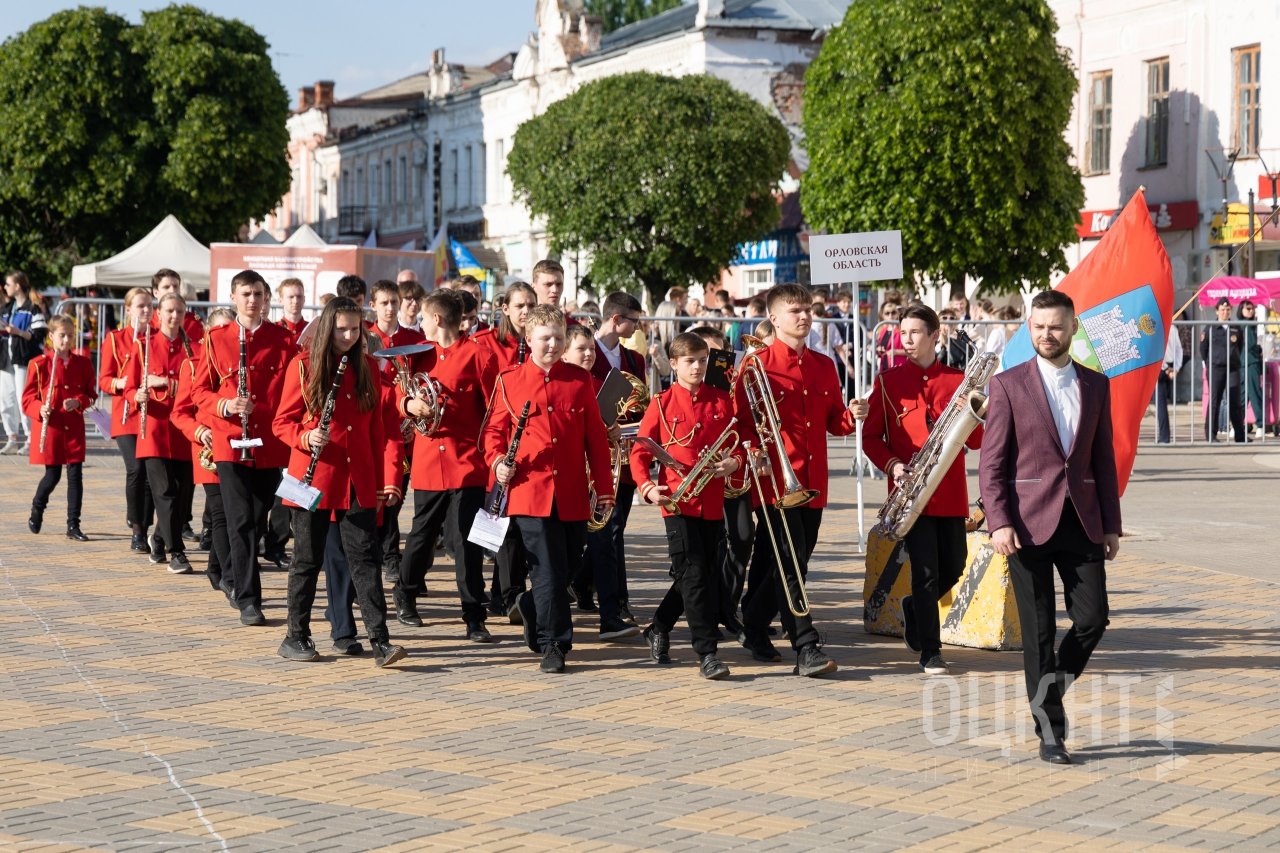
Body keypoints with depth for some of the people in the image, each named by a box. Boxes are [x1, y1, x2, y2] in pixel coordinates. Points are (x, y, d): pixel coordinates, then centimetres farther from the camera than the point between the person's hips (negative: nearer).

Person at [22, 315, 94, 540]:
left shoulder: (83, 364, 5)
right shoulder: (39, 364, -4)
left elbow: (91, 394, 9)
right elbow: (28, 399, -2)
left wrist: (79, 402, -12)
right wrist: (40, 410, -21)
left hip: (74, 429, 3)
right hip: (50, 428, -2)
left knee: (75, 475, -1)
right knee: (52, 475, 1)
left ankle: (73, 526, 5)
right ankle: (36, 511, 30)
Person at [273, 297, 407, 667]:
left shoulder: (369, 367, 8)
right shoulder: (303, 365, -1)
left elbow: (383, 425, 8)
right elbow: (282, 421, 1)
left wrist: (389, 478, 1)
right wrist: (306, 437, -21)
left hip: (359, 481, 2)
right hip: (313, 479, -2)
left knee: (365, 558, -2)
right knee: (308, 559, 5)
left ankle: (380, 641, -4)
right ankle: (296, 636, 17)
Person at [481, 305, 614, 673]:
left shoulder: (580, 380, 7)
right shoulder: (509, 382, 3)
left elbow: (596, 436, 8)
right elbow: (493, 430, 9)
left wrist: (604, 487, 5)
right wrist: (497, 462, -11)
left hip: (572, 496, 3)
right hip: (529, 491, -3)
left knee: (567, 567, 12)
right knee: (549, 571, -5)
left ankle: (532, 608, 38)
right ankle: (554, 643, 3)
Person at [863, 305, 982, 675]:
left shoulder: (957, 380, 7)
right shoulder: (888, 381, 3)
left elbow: (976, 441, 6)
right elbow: (871, 437, 4)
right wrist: (892, 464, -13)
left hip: (951, 492, 3)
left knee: (953, 567, 8)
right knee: (926, 570, -7)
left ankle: (914, 609, 37)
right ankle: (930, 651, 2)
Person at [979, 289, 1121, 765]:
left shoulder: (1096, 385, 10)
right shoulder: (1009, 385, -1)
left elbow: (1103, 459, 12)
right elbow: (991, 463, -3)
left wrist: (1111, 524, 9)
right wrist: (999, 523, -13)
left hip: (1082, 523, 3)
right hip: (1029, 524, -3)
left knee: (1093, 619, -3)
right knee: (1038, 631, 0)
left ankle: (1049, 692, 22)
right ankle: (1049, 730, 10)